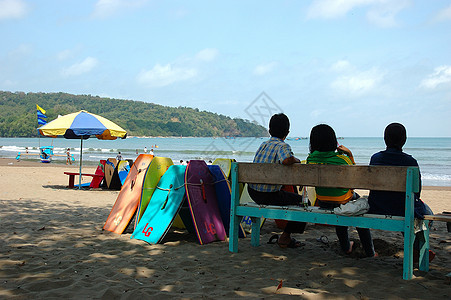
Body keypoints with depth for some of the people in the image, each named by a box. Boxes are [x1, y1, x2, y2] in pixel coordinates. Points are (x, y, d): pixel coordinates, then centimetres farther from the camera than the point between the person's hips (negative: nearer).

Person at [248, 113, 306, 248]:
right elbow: (286, 160, -36)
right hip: (269, 195, -8)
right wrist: (296, 160, -12)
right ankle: (285, 237, 8)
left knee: (290, 195, 31)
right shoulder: (283, 146, -13)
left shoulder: (263, 144, 11)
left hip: (253, 191, 9)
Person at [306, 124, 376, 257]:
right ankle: (370, 252, 35)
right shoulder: (342, 159, -22)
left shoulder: (311, 159, -12)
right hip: (344, 202, -3)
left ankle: (346, 247, 48)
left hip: (323, 203, 4)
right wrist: (350, 155, -4)